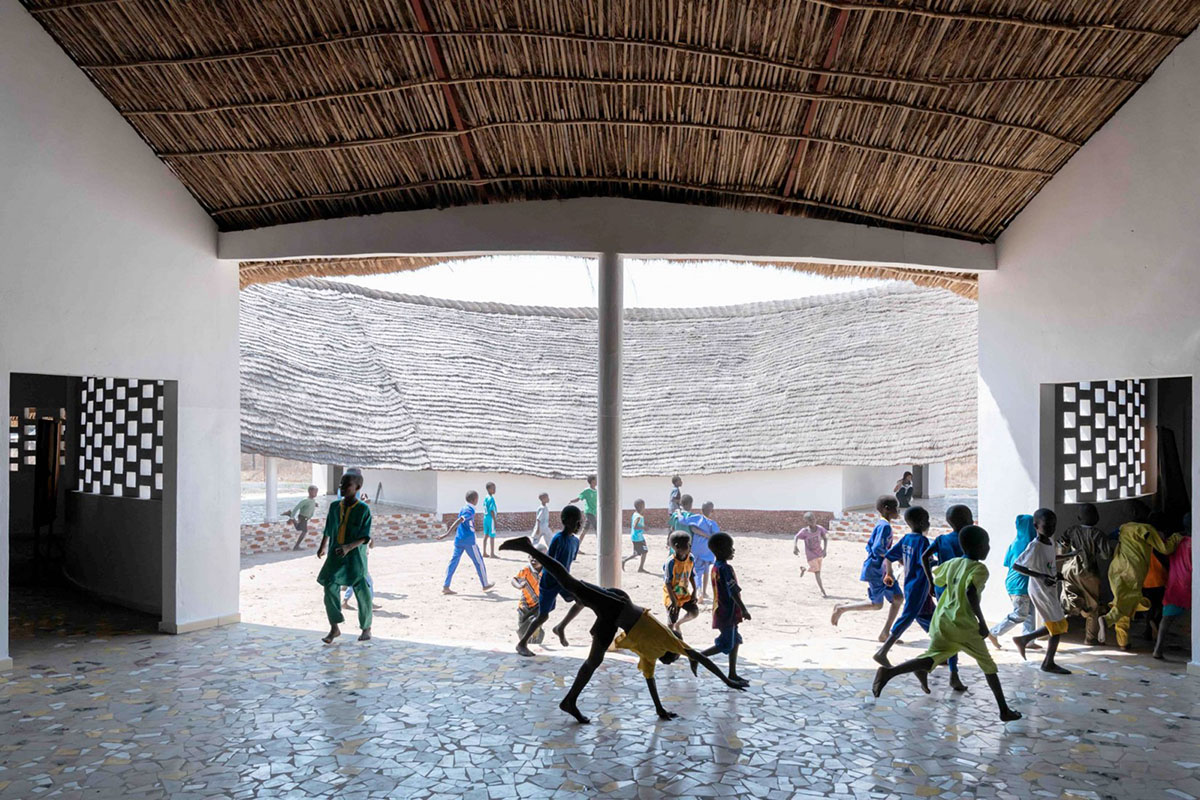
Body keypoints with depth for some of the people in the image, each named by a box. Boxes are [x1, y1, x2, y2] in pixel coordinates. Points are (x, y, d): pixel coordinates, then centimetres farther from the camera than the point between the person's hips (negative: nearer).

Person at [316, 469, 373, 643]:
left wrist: (349, 547, -27)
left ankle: (367, 628, 20)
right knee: (330, 588, -5)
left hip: (355, 555, -4)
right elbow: (328, 529, 18)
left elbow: (364, 537, -14)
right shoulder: (335, 506, 4)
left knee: (361, 591, 3)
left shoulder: (363, 509, -10)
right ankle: (334, 628, 7)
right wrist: (323, 547, 26)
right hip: (335, 554, 4)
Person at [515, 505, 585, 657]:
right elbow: (546, 561, -20)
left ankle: (561, 627, 7)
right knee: (543, 616, -4)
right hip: (550, 582, -7)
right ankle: (522, 643, 13)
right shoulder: (558, 539, -20)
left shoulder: (575, 541, 4)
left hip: (563, 580, 7)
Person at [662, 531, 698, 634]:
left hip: (685, 594, 5)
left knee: (695, 612, -7)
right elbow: (667, 583, -21)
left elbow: (691, 576, 5)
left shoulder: (691, 559, -8)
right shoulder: (671, 562, -26)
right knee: (671, 622, 0)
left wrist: (694, 592, 0)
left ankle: (678, 624, 20)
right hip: (672, 596, -5)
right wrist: (673, 600, -21)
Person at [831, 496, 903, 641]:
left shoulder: (881, 525, 13)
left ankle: (885, 633, 6)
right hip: (875, 570, -10)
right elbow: (878, 548, -26)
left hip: (883, 570, 10)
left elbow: (869, 546, 18)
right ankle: (842, 608, 11)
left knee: (898, 598, 3)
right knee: (876, 604, -4)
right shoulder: (884, 526, -16)